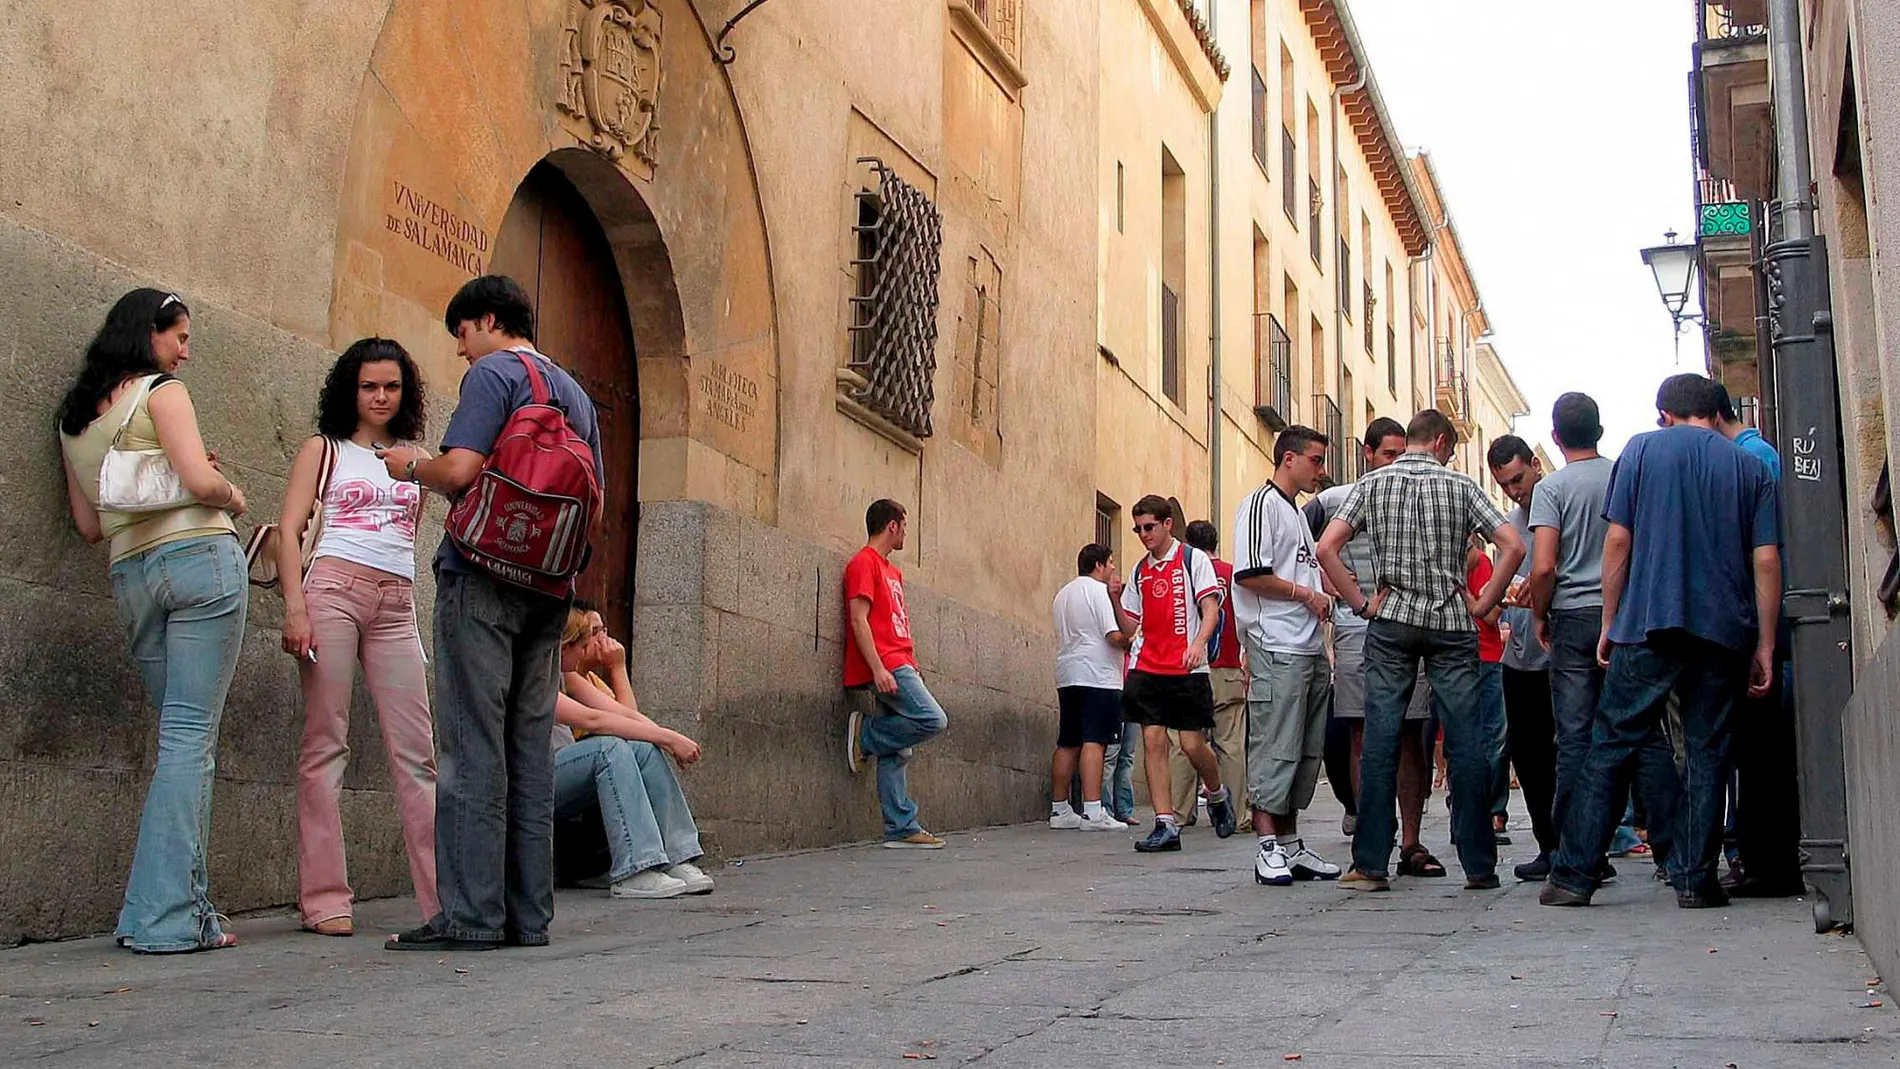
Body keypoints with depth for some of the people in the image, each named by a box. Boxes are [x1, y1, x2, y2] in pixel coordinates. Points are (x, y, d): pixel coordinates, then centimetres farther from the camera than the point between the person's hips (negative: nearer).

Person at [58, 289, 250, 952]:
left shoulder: (73, 418, 21)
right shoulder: (161, 390, 0)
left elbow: (89, 526, 20)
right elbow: (202, 482, -13)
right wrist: (232, 496, 7)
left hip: (132, 575, 7)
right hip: (200, 557, -7)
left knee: (182, 740, 9)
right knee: (191, 737, -8)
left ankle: (188, 905, 5)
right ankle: (164, 916, -12)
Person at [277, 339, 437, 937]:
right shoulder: (325, 450, 11)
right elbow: (290, 529, 2)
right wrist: (295, 605, -10)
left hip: (397, 606, 3)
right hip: (333, 590, -3)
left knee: (416, 749, -2)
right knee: (325, 742, -5)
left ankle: (444, 894, -3)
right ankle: (324, 899, -4)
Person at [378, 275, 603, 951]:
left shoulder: (492, 373, -3)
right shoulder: (576, 394, 20)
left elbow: (460, 469, -15)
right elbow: (593, 504, 20)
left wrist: (411, 466, 4)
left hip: (484, 578, -7)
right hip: (549, 589, 7)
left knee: (473, 749, -6)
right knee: (529, 750, 8)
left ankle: (470, 915, -7)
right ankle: (528, 915, 9)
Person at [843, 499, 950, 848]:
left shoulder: (892, 571, 25)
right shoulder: (864, 563, -4)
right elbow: (859, 620, -13)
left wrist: (912, 664, 17)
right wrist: (878, 669, -21)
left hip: (900, 666, 9)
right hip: (886, 666, -9)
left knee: (896, 752, 4)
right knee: (933, 720, -21)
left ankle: (901, 830, 3)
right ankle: (866, 734, -5)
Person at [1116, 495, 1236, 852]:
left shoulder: (1194, 559, 0)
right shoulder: (1140, 570, 15)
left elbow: (1211, 608, -7)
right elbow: (1129, 626, 17)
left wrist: (1198, 643, -24)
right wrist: (1114, 598, -1)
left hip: (1187, 669, -4)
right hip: (1147, 668, 4)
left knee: (1192, 743, -3)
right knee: (1153, 741, -5)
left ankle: (1217, 795, 28)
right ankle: (1165, 824, -3)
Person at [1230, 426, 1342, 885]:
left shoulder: (1298, 513, 24)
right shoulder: (1262, 504, -6)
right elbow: (1250, 575, -16)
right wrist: (1307, 594, -9)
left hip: (1310, 649, 10)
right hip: (1277, 648, -10)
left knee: (1305, 751, 10)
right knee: (1274, 749, -8)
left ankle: (1291, 846, 15)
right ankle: (1268, 849, -6)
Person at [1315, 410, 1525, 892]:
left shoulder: (1372, 484, 5)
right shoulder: (1459, 486, 2)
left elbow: (1326, 548, -5)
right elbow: (1513, 547, -6)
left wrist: (1360, 602, 1)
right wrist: (1484, 603, 2)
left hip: (1391, 621, 1)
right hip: (1452, 623, 0)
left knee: (1380, 740, 1)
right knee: (1466, 742, 3)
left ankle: (1370, 864, -1)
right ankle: (1479, 865, 7)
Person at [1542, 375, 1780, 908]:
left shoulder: (1643, 449, 5)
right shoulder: (1752, 468, 9)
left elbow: (1618, 540, 0)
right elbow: (1766, 560, 2)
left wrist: (1609, 624, 6)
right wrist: (1765, 647, 5)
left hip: (1649, 624, -1)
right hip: (1724, 632, 2)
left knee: (1610, 745, 1)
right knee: (1707, 752, 8)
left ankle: (1574, 874, 0)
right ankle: (1695, 879, 7)